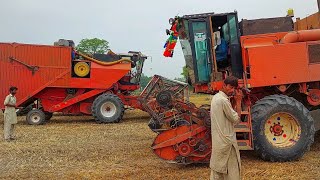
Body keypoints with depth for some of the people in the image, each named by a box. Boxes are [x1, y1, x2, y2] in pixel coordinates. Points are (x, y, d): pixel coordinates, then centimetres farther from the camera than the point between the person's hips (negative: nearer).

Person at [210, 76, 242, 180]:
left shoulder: (216, 97, 10)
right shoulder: (223, 100, -19)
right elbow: (236, 119, -14)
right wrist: (238, 101, -9)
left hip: (217, 140, 9)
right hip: (226, 140, -9)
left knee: (217, 167, 14)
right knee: (232, 171, 2)